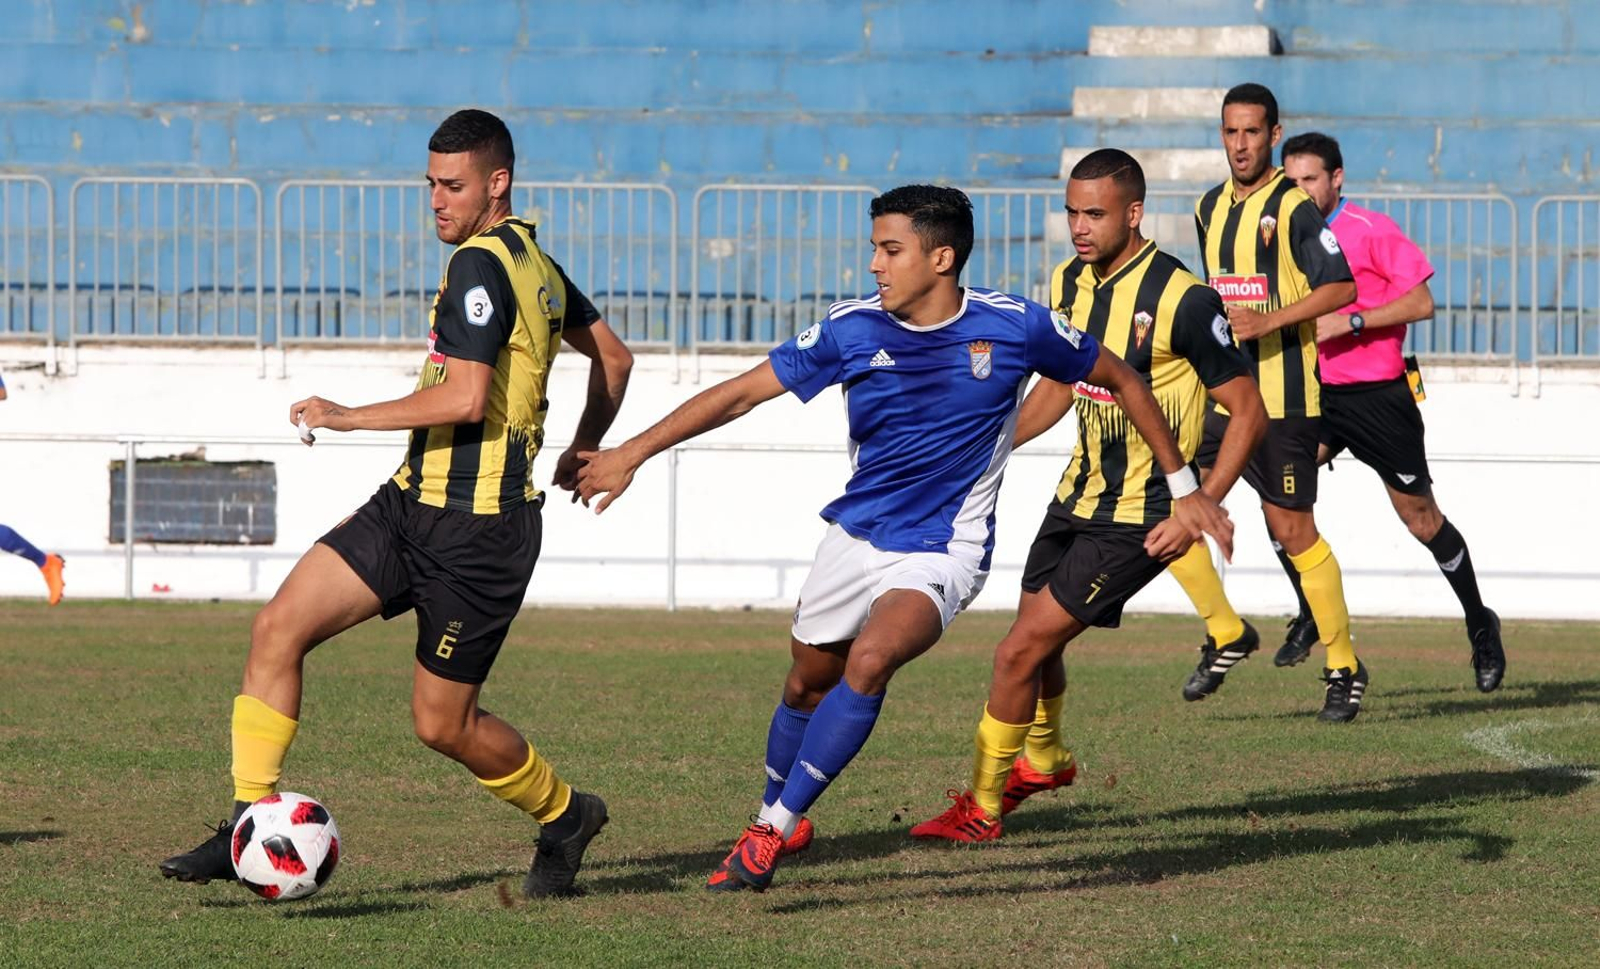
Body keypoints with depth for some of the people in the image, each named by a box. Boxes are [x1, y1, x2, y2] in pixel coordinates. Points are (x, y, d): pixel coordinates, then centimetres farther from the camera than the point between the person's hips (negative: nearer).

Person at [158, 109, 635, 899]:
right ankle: (251, 822, -3)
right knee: (278, 629, -3)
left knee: (442, 723, 2)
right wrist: (583, 451, 33)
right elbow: (613, 356, 24)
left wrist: (347, 417, -17)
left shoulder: (480, 265, -16)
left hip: (476, 529, -10)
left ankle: (562, 816, 27)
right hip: (412, 505, 10)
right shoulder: (532, 261, 13)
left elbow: (464, 397, -26)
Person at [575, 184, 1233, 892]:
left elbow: (1124, 381, 3)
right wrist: (631, 454, -4)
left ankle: (775, 831, -20)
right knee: (807, 685, 13)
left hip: (942, 552, -4)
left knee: (870, 660, -28)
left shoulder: (1016, 327, -12)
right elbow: (741, 393, -1)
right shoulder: (853, 329, -7)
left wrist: (1183, 487, 5)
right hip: (854, 536, 4)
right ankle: (772, 818, 40)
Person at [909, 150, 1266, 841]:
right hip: (1077, 498, 7)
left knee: (1020, 652, -10)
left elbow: (1248, 410, -16)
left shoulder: (1182, 301, -21)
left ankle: (981, 809, 5)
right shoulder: (1069, 284, 2)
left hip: (1138, 521, -7)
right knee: (1036, 641, 20)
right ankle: (1044, 759, 49)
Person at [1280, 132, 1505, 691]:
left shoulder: (1371, 230, -10)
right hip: (1316, 393, 5)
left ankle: (1479, 625, 23)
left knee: (1421, 519, 4)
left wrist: (1349, 322, -21)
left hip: (1378, 395, -5)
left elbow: (1421, 302, -13)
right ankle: (1310, 616, -8)